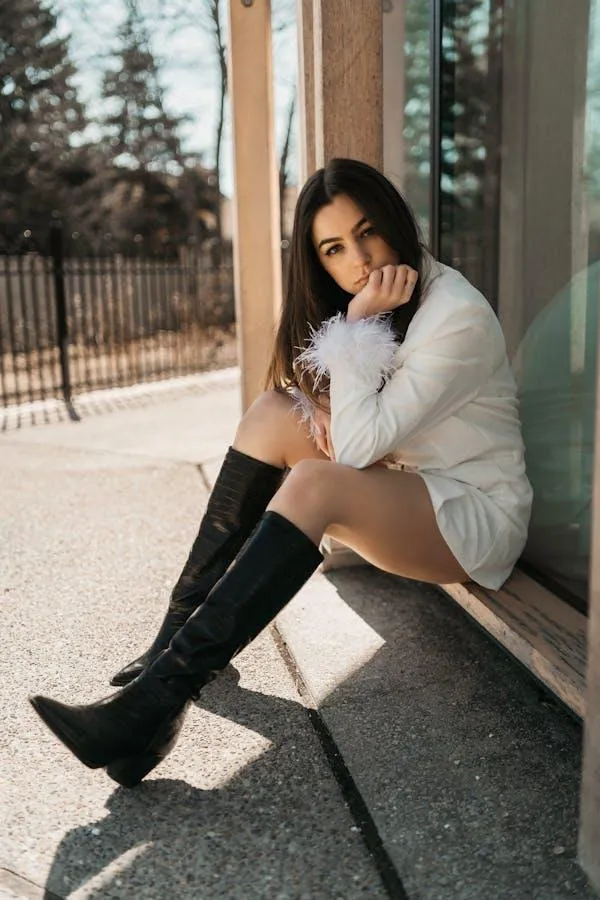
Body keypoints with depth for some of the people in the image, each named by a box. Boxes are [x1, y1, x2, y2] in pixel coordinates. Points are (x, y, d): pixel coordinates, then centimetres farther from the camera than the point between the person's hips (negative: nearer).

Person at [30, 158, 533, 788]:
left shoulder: (460, 317, -20)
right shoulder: (371, 307, 5)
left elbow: (358, 446, -25)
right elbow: (344, 439, 11)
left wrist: (361, 321, -23)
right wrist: (323, 411, -12)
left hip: (477, 513, -7)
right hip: (402, 492, 8)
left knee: (313, 485, -33)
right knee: (274, 411, -10)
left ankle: (155, 703, -33)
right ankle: (181, 631, -9)